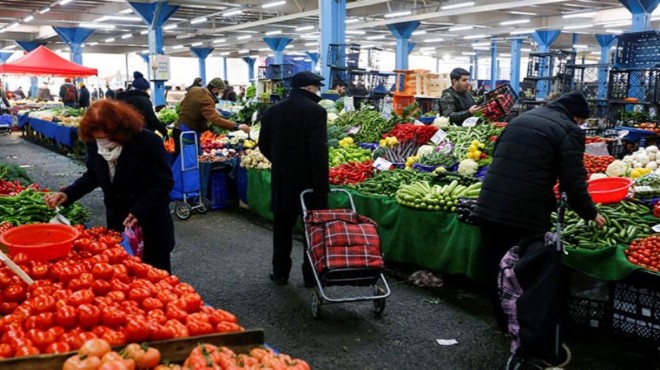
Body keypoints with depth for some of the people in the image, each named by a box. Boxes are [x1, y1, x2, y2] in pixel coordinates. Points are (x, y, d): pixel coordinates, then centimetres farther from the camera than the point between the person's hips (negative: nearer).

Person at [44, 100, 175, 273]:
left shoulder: (148, 142, -22)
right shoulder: (94, 144, -7)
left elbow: (164, 182, -18)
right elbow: (93, 176, 10)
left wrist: (139, 212, -26)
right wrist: (67, 194, -6)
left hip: (150, 223, -5)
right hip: (117, 221, 5)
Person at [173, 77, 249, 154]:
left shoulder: (194, 89, 4)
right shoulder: (206, 100, -24)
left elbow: (183, 103, 20)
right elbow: (215, 120, -35)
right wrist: (237, 126, -37)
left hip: (179, 129, 10)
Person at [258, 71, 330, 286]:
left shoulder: (272, 111, 4)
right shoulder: (315, 111, -14)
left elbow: (264, 145, 8)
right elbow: (319, 151, -20)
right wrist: (322, 186, -17)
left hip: (282, 180, 5)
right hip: (309, 180, -4)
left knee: (282, 228, 16)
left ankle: (280, 273, 23)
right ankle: (311, 275, 16)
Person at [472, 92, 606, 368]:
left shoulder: (520, 119, 17)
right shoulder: (568, 131, -3)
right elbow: (574, 183, -6)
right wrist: (590, 214, 11)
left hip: (489, 206, 6)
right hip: (527, 215, -6)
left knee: (496, 269, 17)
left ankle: (504, 324, 33)